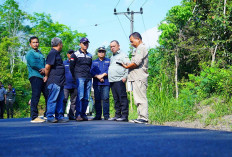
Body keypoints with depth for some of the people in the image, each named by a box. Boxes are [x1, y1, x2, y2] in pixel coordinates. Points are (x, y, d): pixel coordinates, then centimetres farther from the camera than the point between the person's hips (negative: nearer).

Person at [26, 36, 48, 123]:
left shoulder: (40, 53, 24)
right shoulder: (30, 53, 1)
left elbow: (45, 63, 16)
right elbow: (33, 64, -13)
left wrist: (45, 69, -5)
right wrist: (42, 69, -5)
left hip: (43, 77, 8)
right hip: (35, 76, -7)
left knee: (48, 95, 7)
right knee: (35, 96, -11)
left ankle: (47, 114, 17)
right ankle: (34, 117, -11)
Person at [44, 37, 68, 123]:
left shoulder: (57, 54, 21)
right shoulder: (52, 53, -11)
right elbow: (47, 66, -17)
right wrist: (46, 76, -7)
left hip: (59, 82, 10)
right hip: (54, 81, -10)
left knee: (60, 100, 11)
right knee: (52, 99, -6)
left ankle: (59, 116, 16)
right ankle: (50, 117, -2)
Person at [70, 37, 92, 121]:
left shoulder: (89, 55, 20)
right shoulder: (75, 54, 5)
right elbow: (71, 67, 4)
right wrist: (75, 76, 2)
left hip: (88, 78, 5)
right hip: (80, 78, -5)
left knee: (86, 98, 2)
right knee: (80, 96, -15)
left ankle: (83, 114, 8)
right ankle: (78, 114, -16)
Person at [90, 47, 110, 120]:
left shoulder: (108, 61, 14)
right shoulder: (94, 62, 21)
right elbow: (92, 71, 6)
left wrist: (103, 75, -12)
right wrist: (98, 76, -10)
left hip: (106, 83, -2)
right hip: (96, 83, 2)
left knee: (105, 98, -10)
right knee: (97, 99, 0)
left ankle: (106, 115, -9)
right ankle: (98, 115, 5)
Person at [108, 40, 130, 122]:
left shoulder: (123, 56, 2)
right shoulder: (111, 58, 25)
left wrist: (125, 77, -15)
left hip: (119, 81, -8)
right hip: (112, 81, 8)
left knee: (122, 98, -9)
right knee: (116, 99, 8)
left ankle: (124, 116, -11)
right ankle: (117, 115, 11)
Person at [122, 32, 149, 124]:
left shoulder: (141, 48, -7)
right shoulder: (139, 49, 25)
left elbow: (136, 62, -17)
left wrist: (127, 66, -4)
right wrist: (128, 66, 12)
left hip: (139, 78, -10)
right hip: (137, 78, 10)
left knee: (141, 98, -12)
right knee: (138, 99, 9)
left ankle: (144, 117, -13)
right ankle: (140, 117, 11)